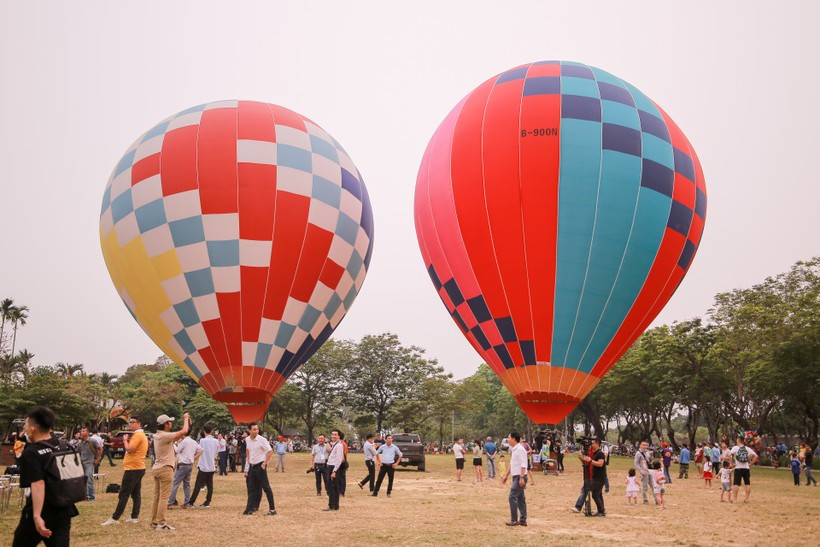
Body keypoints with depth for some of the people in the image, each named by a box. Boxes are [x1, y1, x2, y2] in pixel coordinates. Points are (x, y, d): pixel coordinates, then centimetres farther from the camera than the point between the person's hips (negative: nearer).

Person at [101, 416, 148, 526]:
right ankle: (134, 517, 10)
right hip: (138, 468, 10)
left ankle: (115, 518, -7)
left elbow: (129, 449, -25)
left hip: (133, 468, -10)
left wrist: (125, 440, -9)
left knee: (123, 494, -8)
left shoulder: (137, 435, -15)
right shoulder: (141, 435, 18)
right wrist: (127, 440, 7)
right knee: (136, 494, 9)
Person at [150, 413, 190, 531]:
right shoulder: (165, 436, -17)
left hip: (156, 468, 9)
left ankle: (154, 522, 15)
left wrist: (186, 422, 12)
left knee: (157, 497, 11)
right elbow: (184, 431, -19)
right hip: (165, 469, -9)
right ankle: (161, 523, -5)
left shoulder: (158, 436, 11)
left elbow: (178, 436, 17)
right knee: (164, 497, -6)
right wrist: (186, 419, -2)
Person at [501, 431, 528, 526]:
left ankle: (514, 520, -4)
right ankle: (523, 520, 15)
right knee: (520, 498, 11)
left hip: (520, 477, -9)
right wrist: (506, 475, 24)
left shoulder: (520, 449, -16)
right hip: (516, 477, 9)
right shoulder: (513, 450, 14)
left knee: (512, 497, -9)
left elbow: (523, 465, -21)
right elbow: (511, 464, 23)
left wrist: (521, 478, -26)